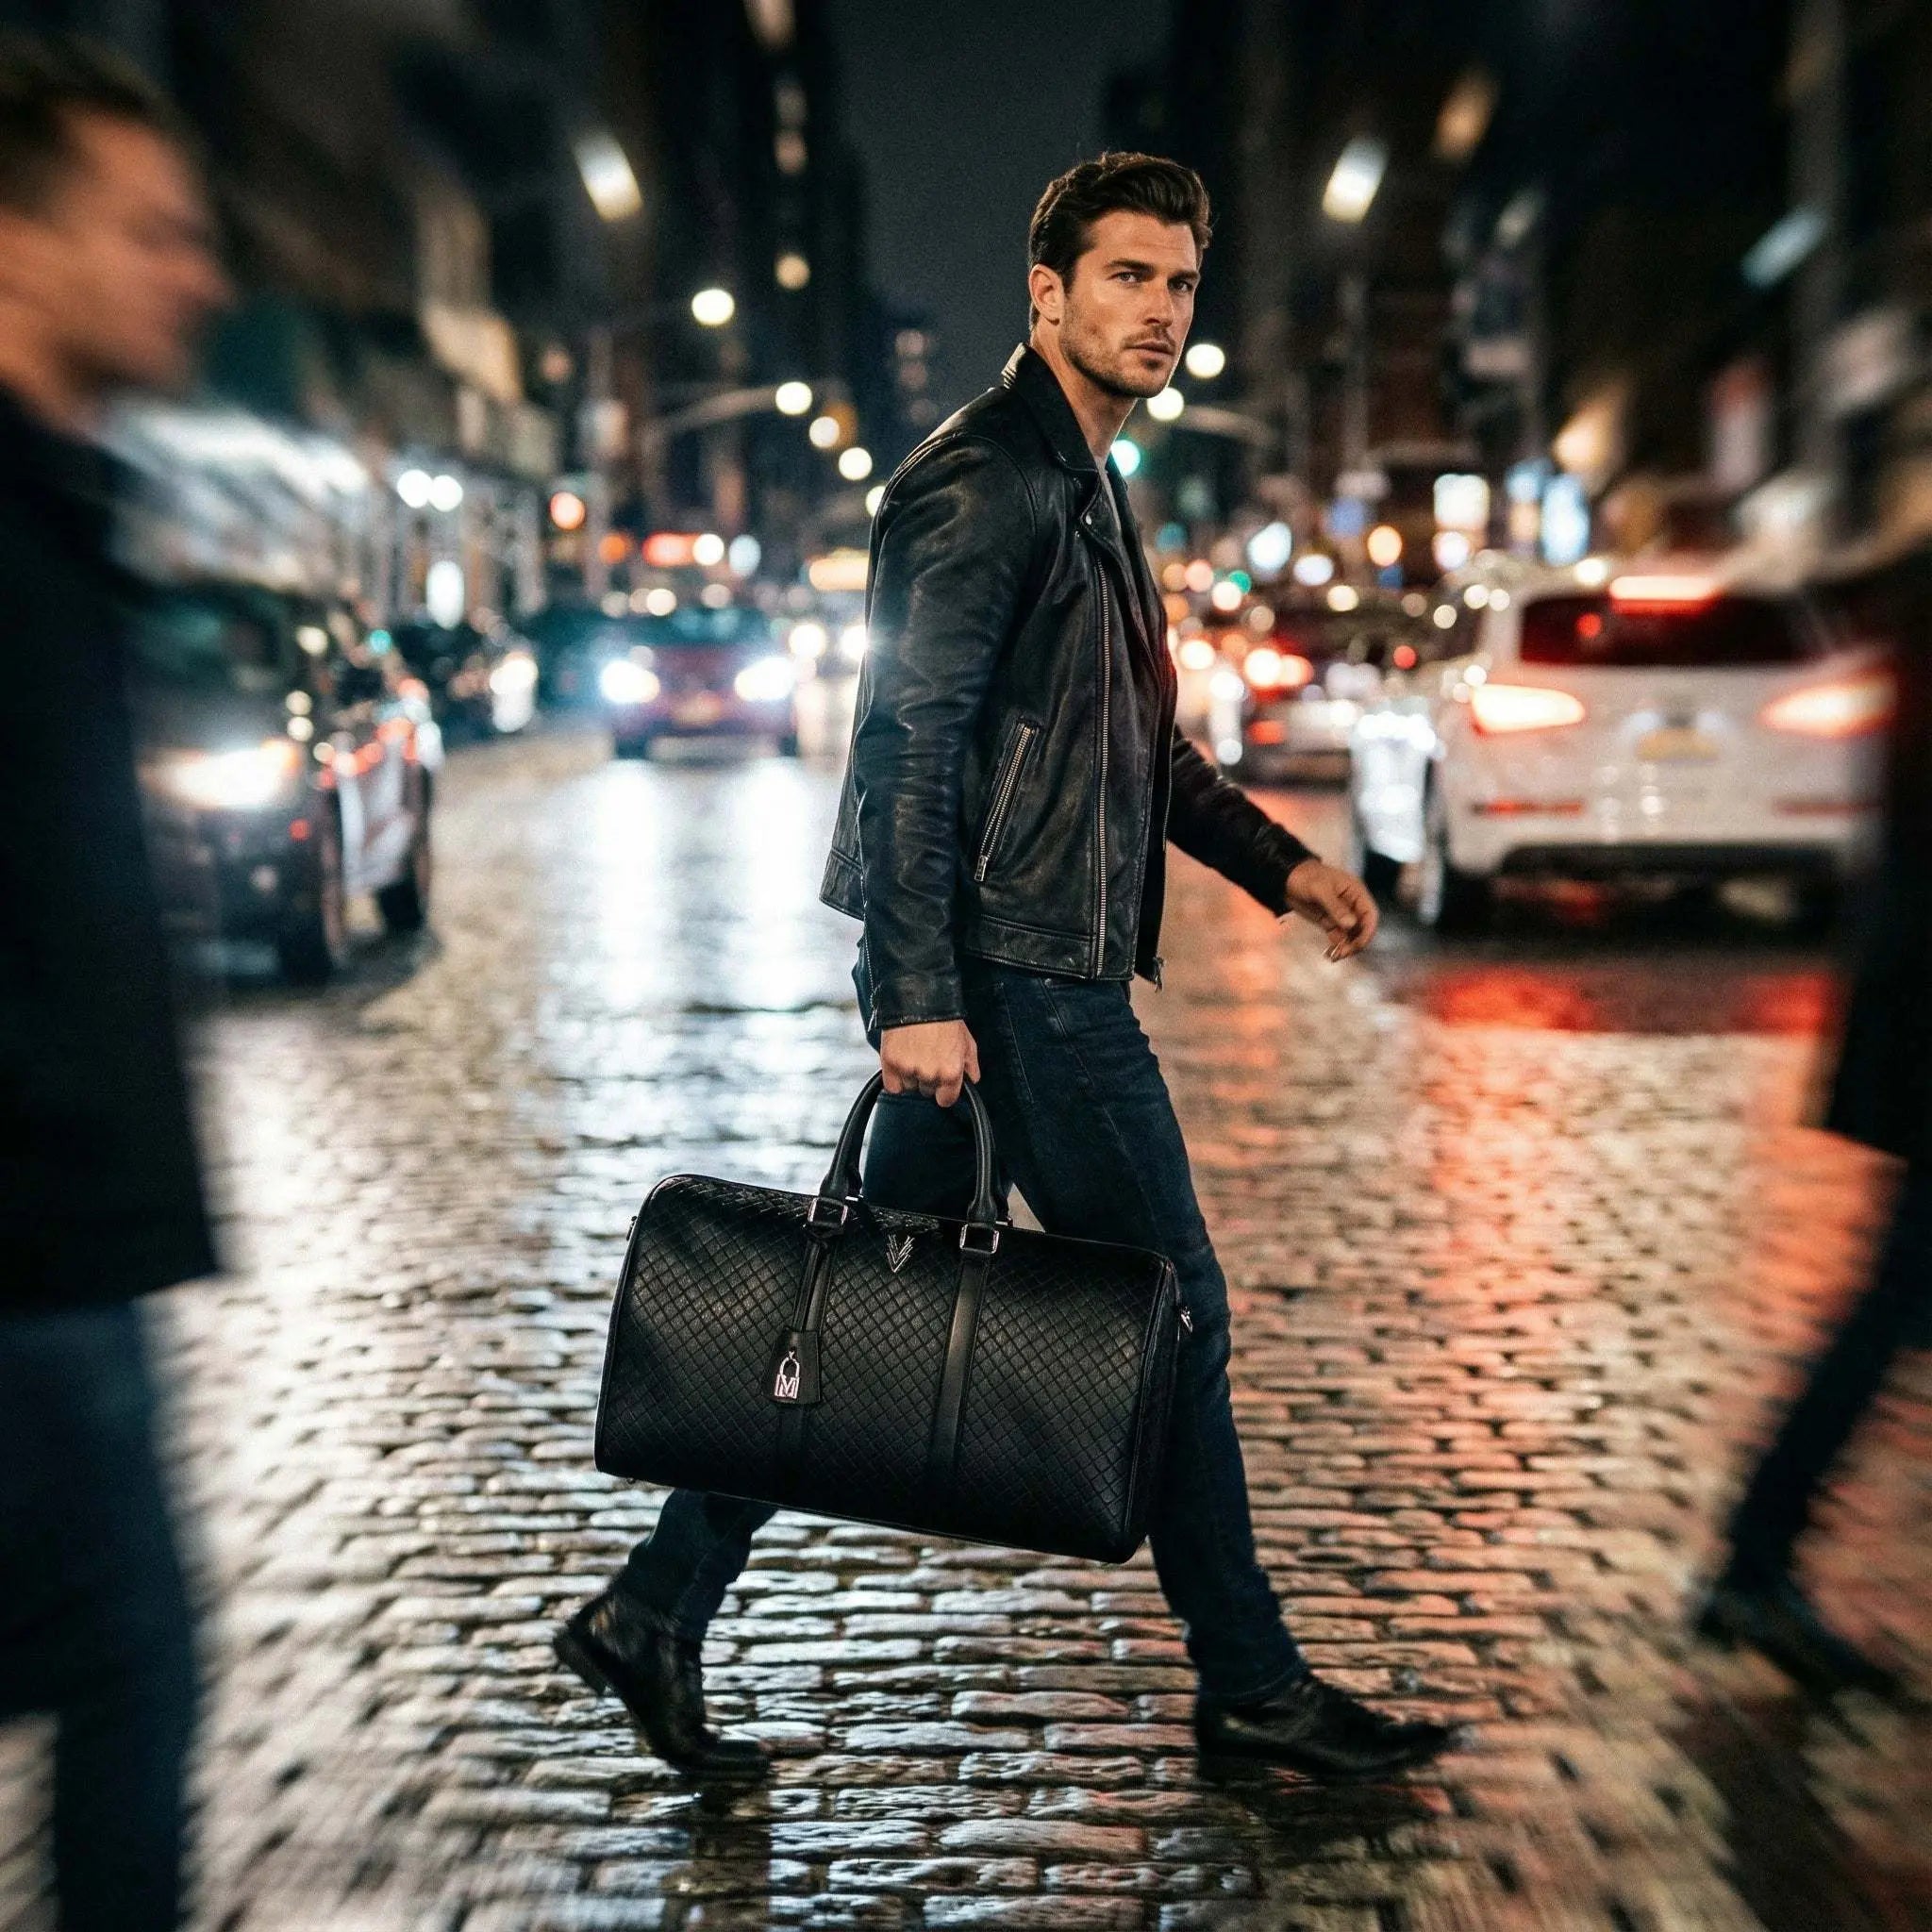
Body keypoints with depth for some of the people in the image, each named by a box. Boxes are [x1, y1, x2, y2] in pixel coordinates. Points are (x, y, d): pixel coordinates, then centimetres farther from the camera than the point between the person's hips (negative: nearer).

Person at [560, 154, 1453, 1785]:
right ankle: (1250, 1685, 14)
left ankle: (657, 1610, 17)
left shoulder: (1086, 489, 20)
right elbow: (907, 740, -20)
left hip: (1028, 970, 10)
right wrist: (919, 991, -25)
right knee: (1171, 1313, 0)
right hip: (1012, 972, -10)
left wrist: (1278, 861, 21)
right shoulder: (986, 479, -12)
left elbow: (1138, 743, 29)